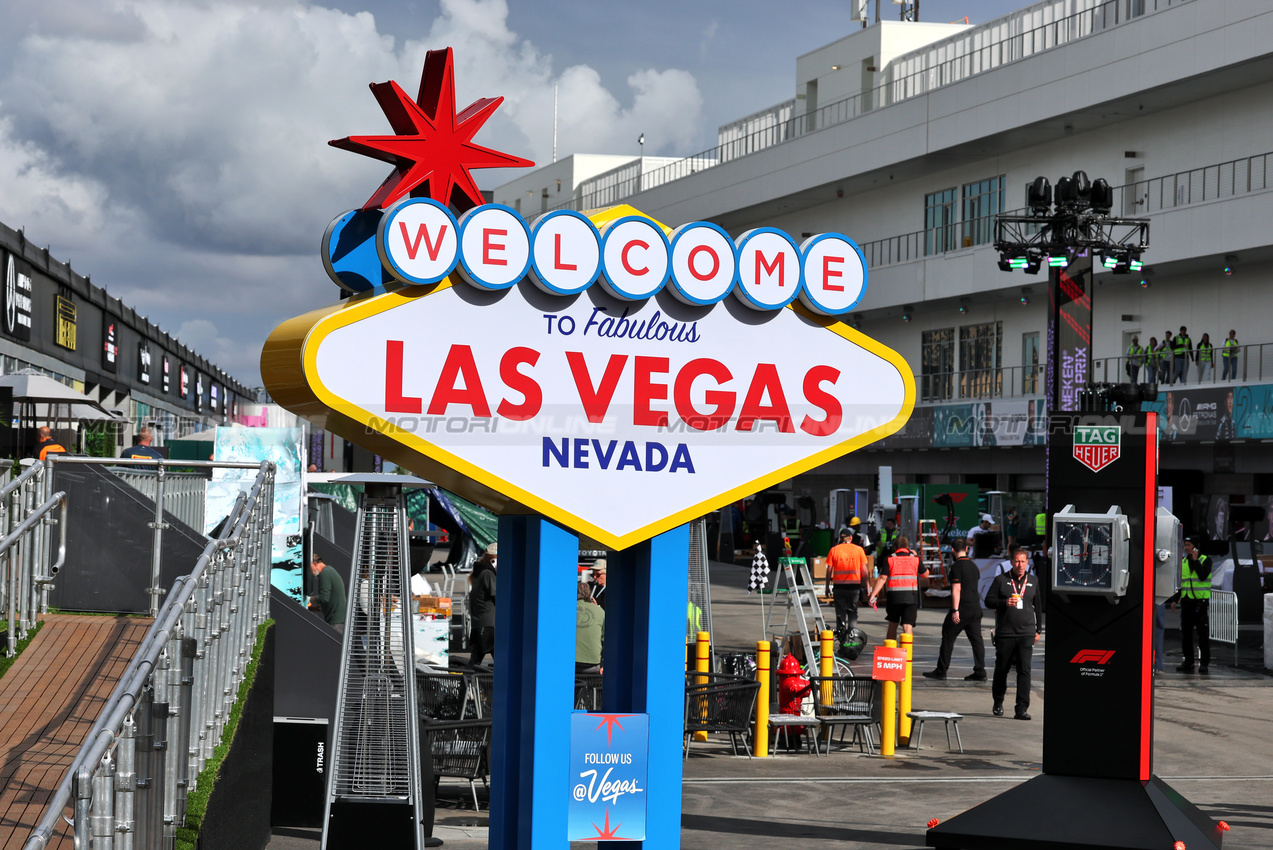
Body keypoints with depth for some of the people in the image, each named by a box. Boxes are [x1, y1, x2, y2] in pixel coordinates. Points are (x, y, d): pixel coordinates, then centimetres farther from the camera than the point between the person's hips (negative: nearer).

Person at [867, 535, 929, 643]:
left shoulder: (890, 559, 2)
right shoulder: (915, 559, 5)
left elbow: (882, 578, -6)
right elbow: (925, 575, 19)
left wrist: (873, 594, -7)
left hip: (894, 596, 0)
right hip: (911, 597, 0)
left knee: (893, 625, 17)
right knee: (908, 626, -4)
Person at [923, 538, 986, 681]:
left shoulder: (957, 566, -12)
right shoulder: (973, 565, 13)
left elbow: (956, 589, -17)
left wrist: (955, 610, -19)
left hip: (962, 609, -7)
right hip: (976, 607, 7)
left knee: (948, 637, 2)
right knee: (976, 639, 6)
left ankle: (941, 671, 6)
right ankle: (980, 672, 1)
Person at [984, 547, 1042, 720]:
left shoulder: (1033, 581, 11)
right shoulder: (1001, 580, 3)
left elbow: (1038, 606, 20)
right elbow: (988, 601, 1)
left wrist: (1038, 630, 18)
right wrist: (1005, 602, -16)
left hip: (1027, 633, 1)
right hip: (1005, 633, -1)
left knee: (1024, 670, -9)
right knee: (1001, 668, 8)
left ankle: (1022, 709, -11)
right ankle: (998, 702, 28)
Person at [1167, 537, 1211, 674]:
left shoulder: (1205, 560, -1)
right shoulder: (1183, 562, 14)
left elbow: (1203, 576, -18)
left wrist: (1195, 560, -12)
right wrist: (1174, 600, 13)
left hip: (1200, 601, -5)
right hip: (1186, 601, 6)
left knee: (1203, 633, -5)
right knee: (1186, 633, 6)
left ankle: (1204, 662, -1)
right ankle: (1188, 661, 12)